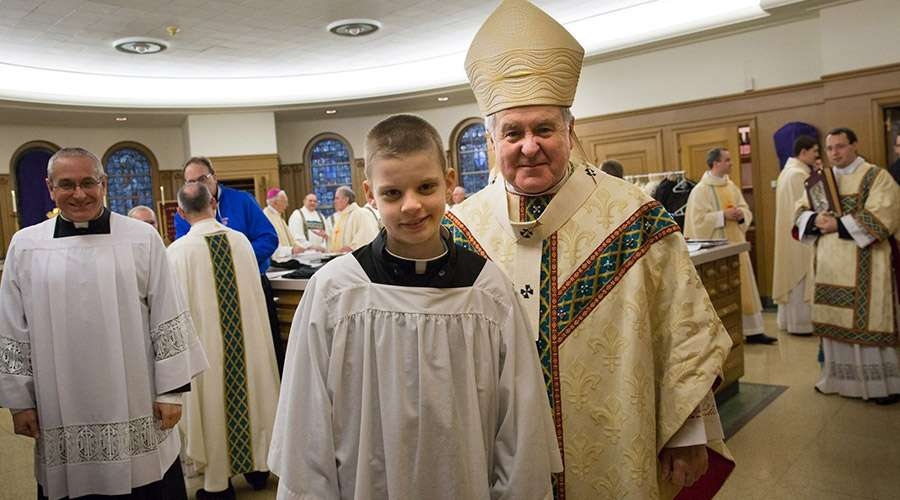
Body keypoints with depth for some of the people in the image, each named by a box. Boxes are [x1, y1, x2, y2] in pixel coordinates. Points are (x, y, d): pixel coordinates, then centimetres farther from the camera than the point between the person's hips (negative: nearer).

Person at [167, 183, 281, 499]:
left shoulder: (177, 251, -14)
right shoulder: (241, 240, -5)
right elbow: (256, 292, 4)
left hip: (207, 341, -3)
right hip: (248, 338, 3)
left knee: (213, 404, 10)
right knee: (251, 394, 18)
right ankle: (258, 465, 32)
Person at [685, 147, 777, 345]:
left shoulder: (731, 186, 12)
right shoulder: (700, 190, -10)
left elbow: (745, 209, 14)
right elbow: (698, 220, -16)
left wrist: (741, 214, -8)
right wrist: (723, 215, -19)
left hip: (736, 244, 7)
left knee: (744, 286, 8)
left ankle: (752, 331, 15)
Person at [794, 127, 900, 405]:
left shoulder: (877, 177, -2)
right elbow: (801, 210, 11)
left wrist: (839, 224, -17)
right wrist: (815, 219, -11)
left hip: (864, 264, -5)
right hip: (830, 263, 5)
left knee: (867, 321, -5)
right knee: (834, 321, 9)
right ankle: (839, 378, 21)